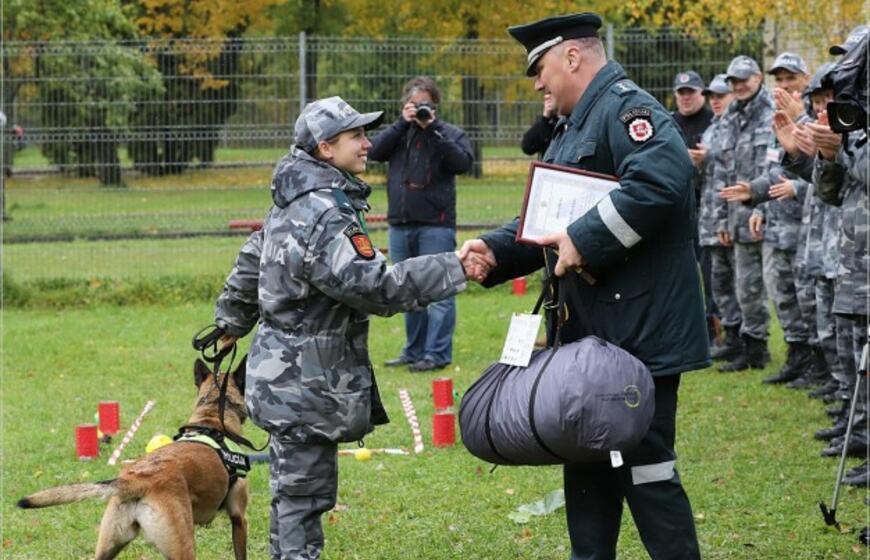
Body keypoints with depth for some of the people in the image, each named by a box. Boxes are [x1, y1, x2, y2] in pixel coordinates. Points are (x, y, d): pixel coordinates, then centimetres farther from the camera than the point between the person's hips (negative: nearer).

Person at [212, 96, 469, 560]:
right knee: (303, 491, -5)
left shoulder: (294, 204, 11)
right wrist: (455, 269, -28)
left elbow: (252, 260, 24)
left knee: (296, 489, 18)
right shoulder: (323, 215, -22)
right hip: (306, 380, -10)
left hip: (287, 375, 10)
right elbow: (373, 286, -27)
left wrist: (232, 322, 37)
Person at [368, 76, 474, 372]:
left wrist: (433, 131, -14)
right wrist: (402, 123, -9)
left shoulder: (450, 134, 3)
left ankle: (437, 353, -4)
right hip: (400, 224, 5)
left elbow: (463, 162, -13)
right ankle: (414, 350, 22)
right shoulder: (398, 132, 13)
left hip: (436, 225, -5)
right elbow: (375, 151, -3)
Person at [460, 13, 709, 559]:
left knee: (645, 467, -6)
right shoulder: (576, 124, 20)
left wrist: (585, 241, -27)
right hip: (590, 330, 11)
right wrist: (496, 252, 3)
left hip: (639, 332, -11)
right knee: (588, 461, 16)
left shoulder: (626, 107, -13)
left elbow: (662, 181, -31)